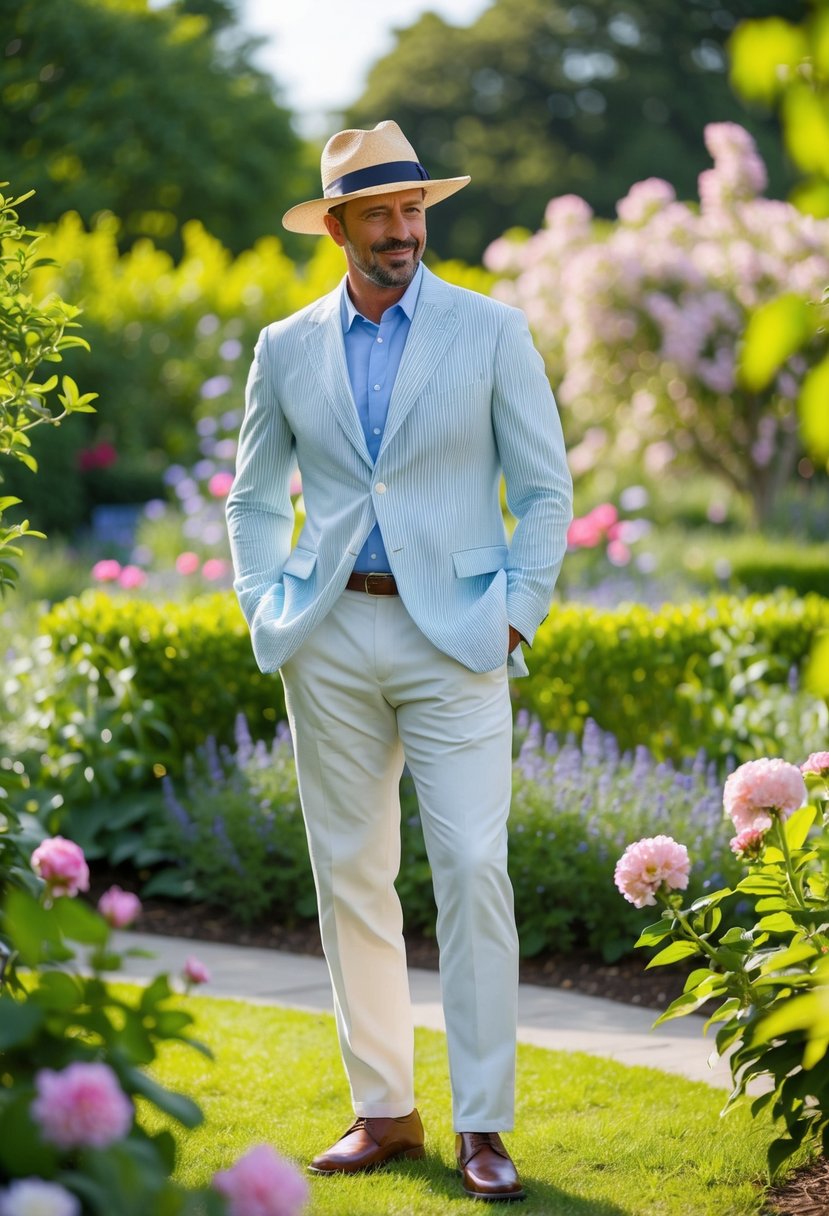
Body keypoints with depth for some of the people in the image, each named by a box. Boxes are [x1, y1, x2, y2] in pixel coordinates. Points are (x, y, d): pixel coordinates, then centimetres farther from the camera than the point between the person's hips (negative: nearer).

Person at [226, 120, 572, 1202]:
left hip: (455, 636, -3)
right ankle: (384, 1111, 15)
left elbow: (545, 489, 4)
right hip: (331, 639, 3)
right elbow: (255, 498, 19)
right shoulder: (287, 349, 9)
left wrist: (516, 617, -4)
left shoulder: (492, 331, 2)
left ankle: (484, 1125, -4)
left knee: (473, 867, -10)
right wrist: (268, 611, 6)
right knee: (351, 873, 5)